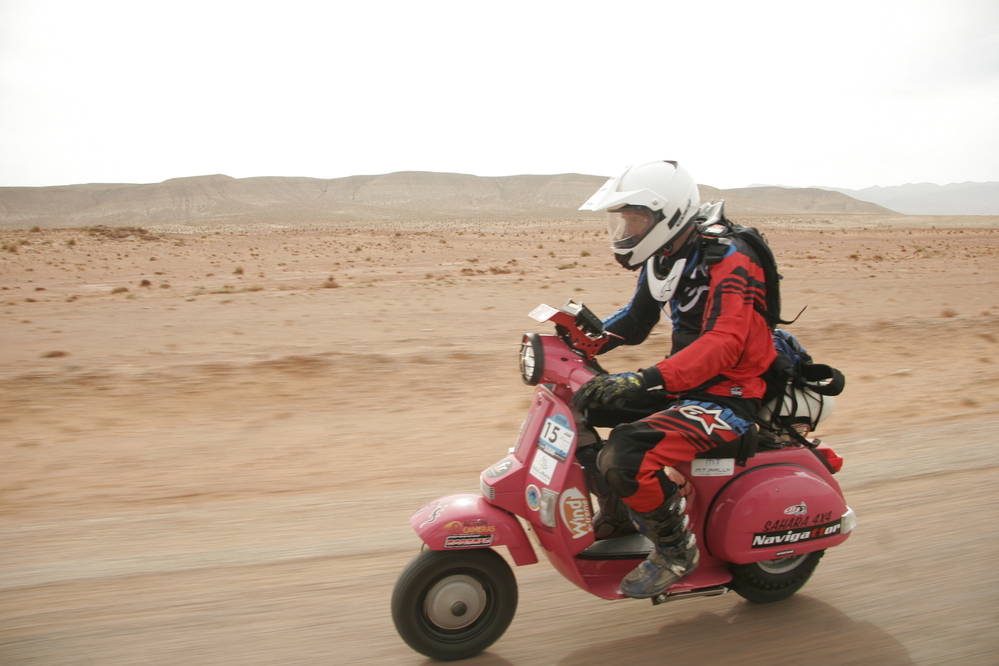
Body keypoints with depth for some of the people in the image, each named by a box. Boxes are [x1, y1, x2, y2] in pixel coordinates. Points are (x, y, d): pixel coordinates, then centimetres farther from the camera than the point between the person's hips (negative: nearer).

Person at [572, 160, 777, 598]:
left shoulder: (729, 262, -21)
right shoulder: (665, 258, 7)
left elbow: (721, 346, -34)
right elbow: (635, 322, 17)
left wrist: (643, 382, -45)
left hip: (727, 396, -9)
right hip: (684, 382, 9)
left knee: (626, 457, -29)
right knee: (579, 402, 5)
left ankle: (676, 551, -3)